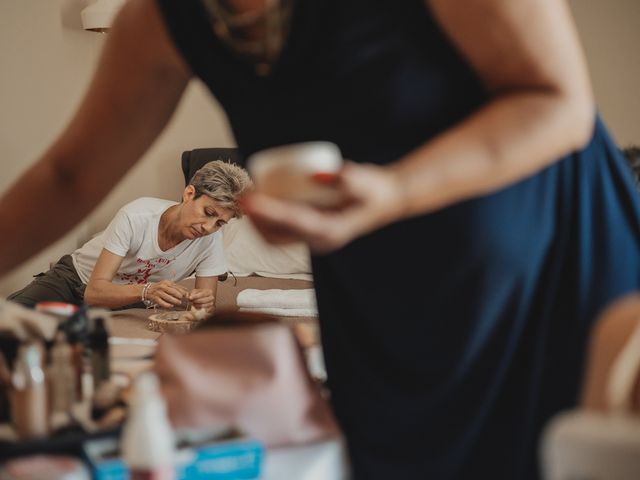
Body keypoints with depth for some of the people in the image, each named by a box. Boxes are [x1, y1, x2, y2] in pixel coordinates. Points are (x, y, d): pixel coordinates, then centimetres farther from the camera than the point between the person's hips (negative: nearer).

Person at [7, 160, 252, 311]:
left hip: (129, 305, 4)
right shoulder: (136, 216, -30)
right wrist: (146, 291, -49)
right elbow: (95, 292, -31)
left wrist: (204, 303, -40)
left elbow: (207, 303, -15)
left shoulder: (211, 238, -20)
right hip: (74, 280, -4)